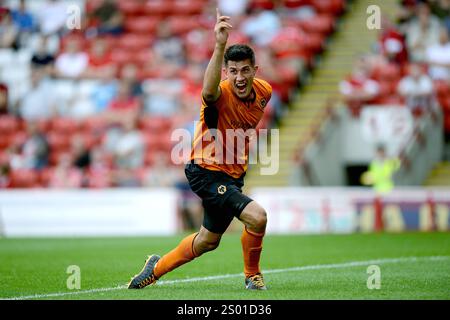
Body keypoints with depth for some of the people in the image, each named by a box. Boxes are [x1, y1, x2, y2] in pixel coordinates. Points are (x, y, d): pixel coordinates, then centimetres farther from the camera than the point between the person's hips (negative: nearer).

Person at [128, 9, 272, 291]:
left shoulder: (264, 91, -4)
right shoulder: (221, 94, -26)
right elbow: (208, 91, -53)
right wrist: (220, 45, -65)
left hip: (233, 174, 8)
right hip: (207, 172, -8)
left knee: (208, 240, 20)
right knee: (257, 217, -24)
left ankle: (157, 267, 43)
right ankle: (253, 276, 1)